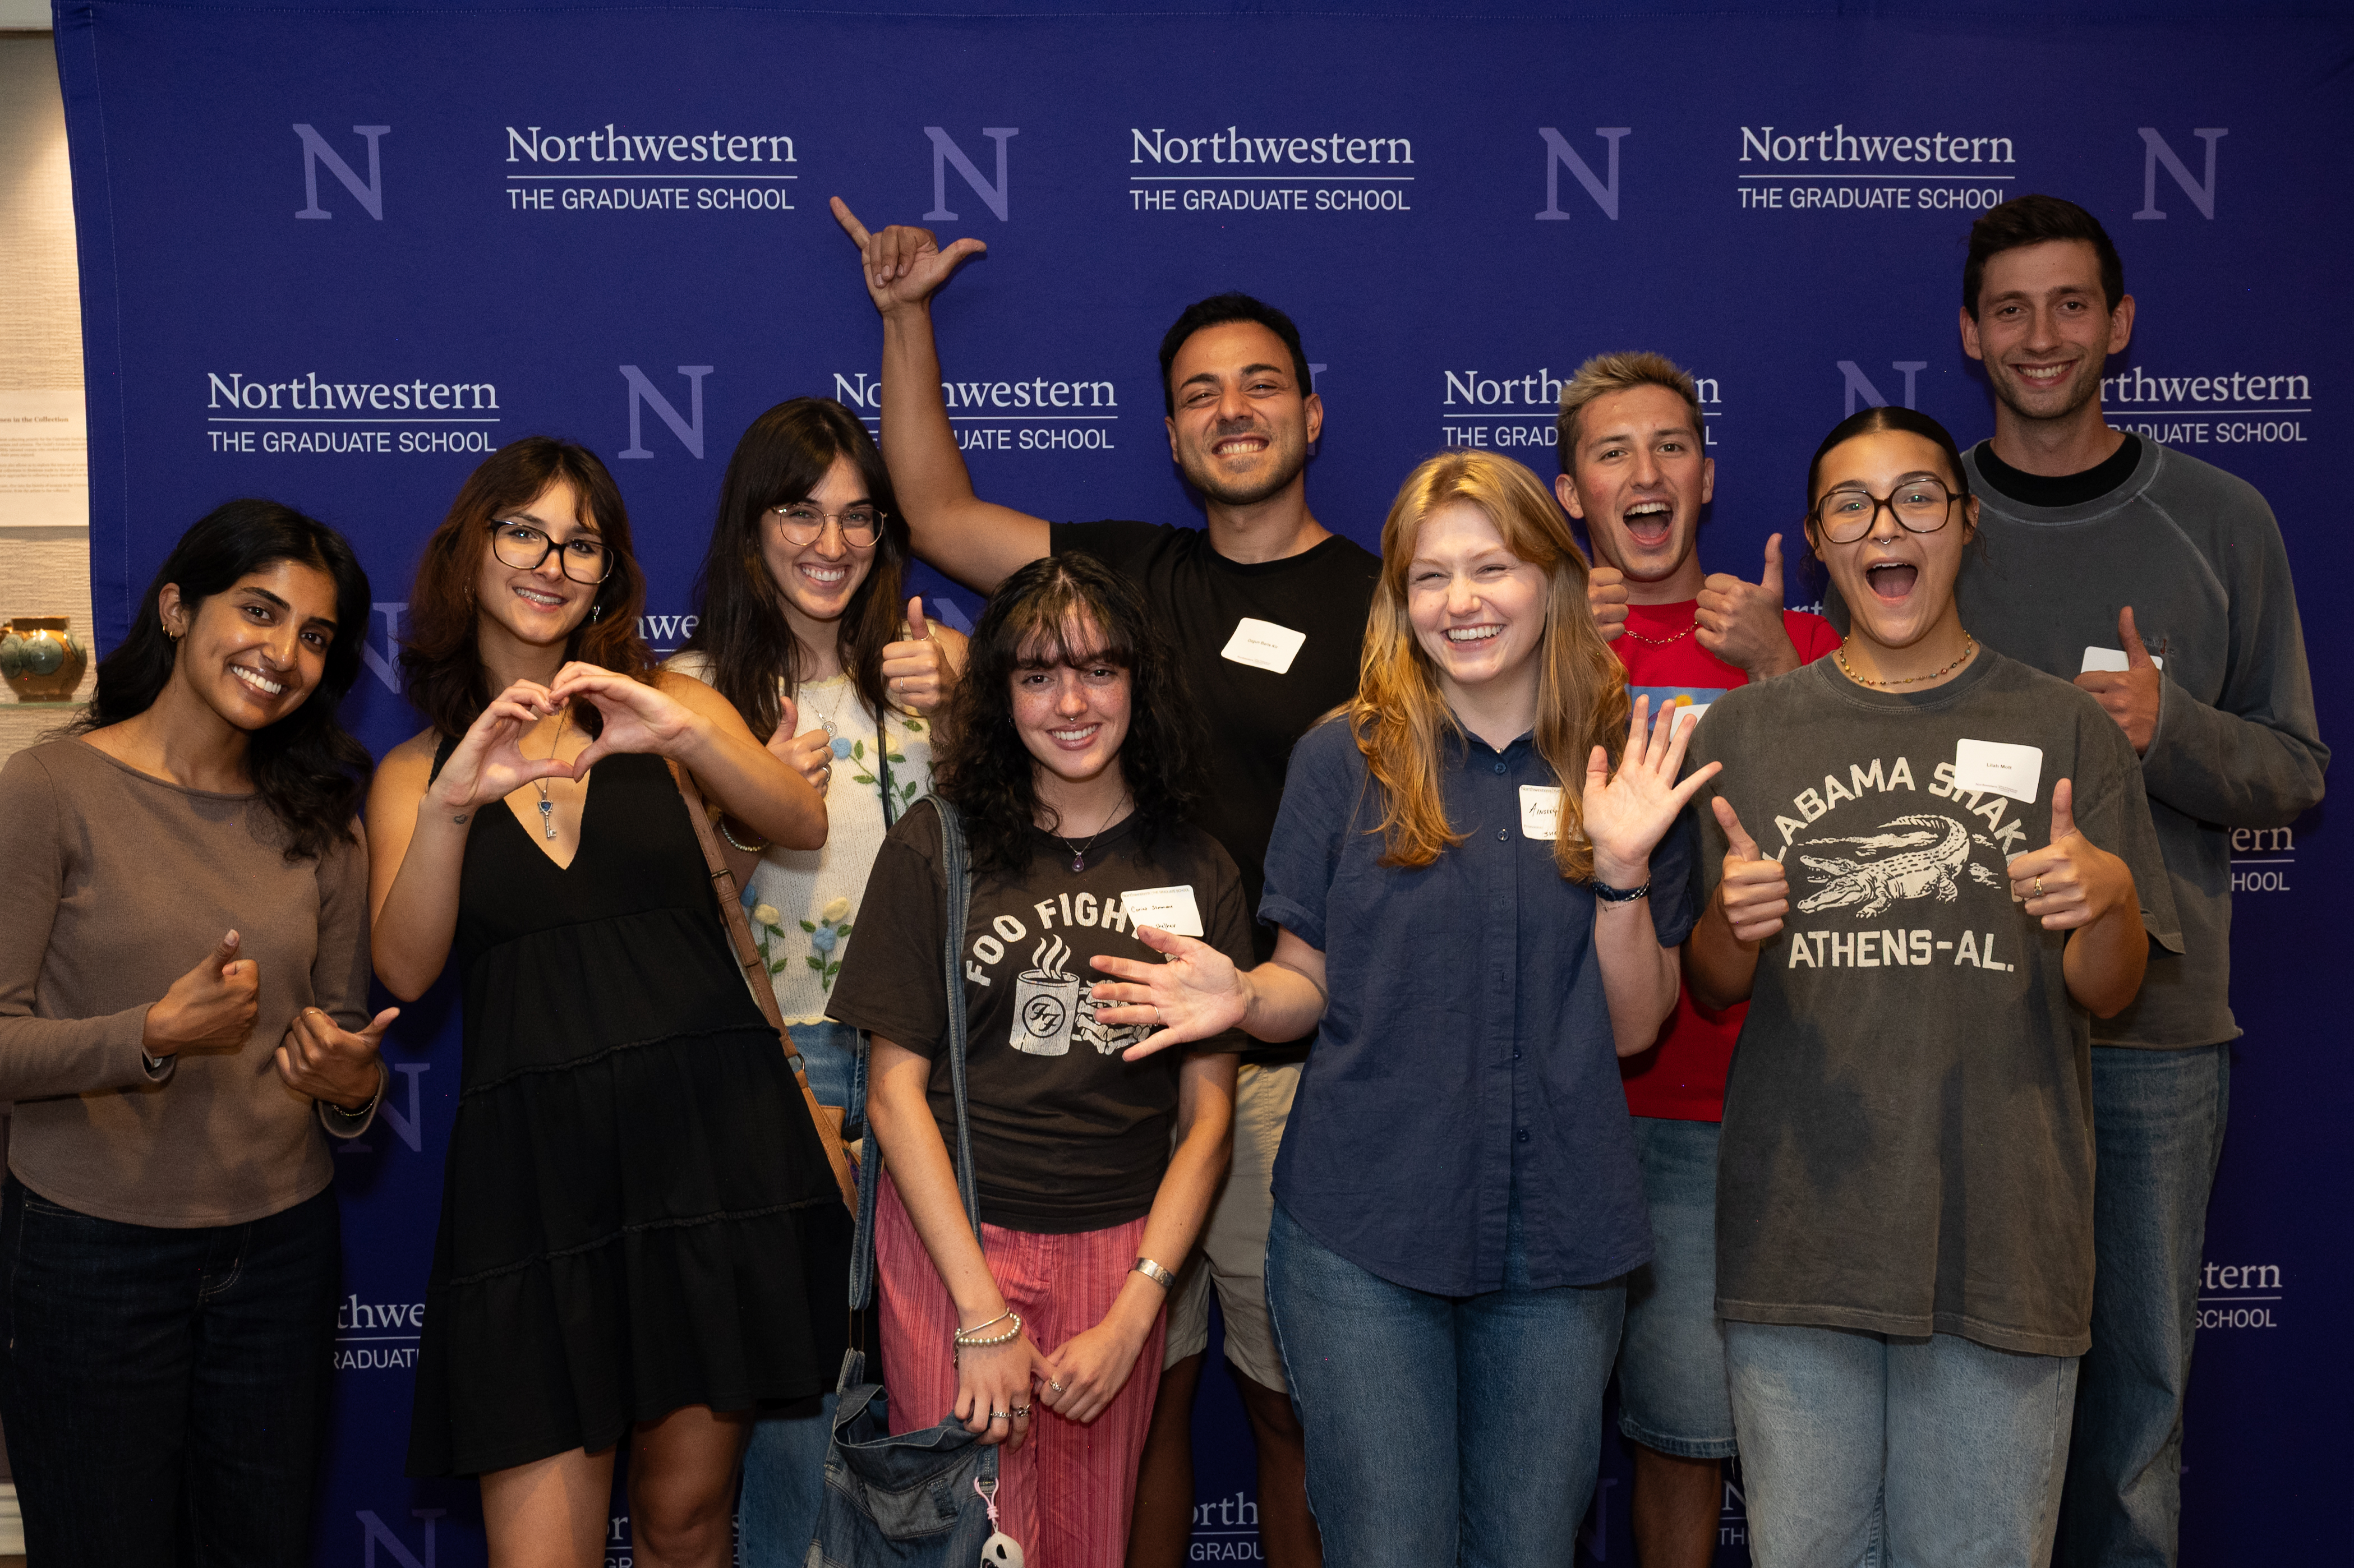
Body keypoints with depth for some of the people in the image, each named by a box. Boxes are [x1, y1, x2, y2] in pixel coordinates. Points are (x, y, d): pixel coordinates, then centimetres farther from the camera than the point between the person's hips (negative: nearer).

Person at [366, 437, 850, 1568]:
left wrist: (688, 732, -26)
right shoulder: (415, 771, 10)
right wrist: (451, 803, -21)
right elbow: (405, 969, -5)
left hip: (712, 1135, 0)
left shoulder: (664, 706, 9)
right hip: (534, 1160, 0)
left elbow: (802, 826, -8)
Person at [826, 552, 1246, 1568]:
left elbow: (1208, 1112, 3)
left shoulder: (1196, 874, 3)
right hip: (951, 1243, -1)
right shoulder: (936, 849, -2)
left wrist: (1134, 1314, -7)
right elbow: (896, 1088, -4)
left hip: (1118, 1254, 2)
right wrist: (982, 1312, -10)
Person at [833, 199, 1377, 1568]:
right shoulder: (1130, 572, 13)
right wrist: (907, 318, 17)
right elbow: (939, 514, 19)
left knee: (1294, 1400, 6)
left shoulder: (1378, 606, -1)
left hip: (1277, 1068, -3)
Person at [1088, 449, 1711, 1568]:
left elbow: (1634, 1026, 2)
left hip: (1560, 1236, 2)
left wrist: (1623, 869, -12)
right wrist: (1243, 999, -17)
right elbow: (1313, 983, 4)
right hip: (1362, 1234, -1)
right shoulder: (1346, 757, -1)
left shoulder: (1629, 770, 3)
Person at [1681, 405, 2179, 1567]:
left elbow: (2109, 997, 5)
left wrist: (2108, 899, -15)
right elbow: (1710, 992, 9)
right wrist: (1733, 924, -13)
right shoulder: (1742, 731, 6)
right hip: (1795, 1236, 1)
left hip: (2001, 1239, 0)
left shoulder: (2062, 728, 4)